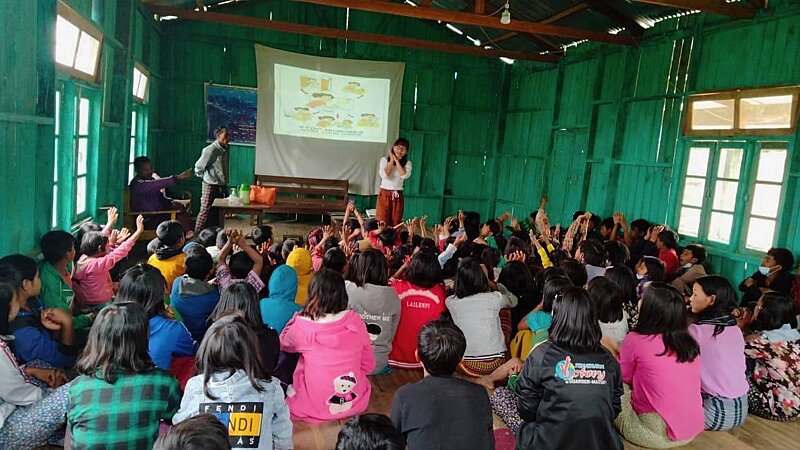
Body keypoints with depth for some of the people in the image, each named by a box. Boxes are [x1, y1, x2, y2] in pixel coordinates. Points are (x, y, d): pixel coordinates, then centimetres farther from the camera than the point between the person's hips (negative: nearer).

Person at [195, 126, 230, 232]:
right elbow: (198, 167, -10)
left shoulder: (224, 150, 9)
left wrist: (225, 185, 15)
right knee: (205, 212, -4)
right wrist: (205, 177, 2)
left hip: (221, 187, 8)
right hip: (211, 186, -7)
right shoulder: (210, 150, -15)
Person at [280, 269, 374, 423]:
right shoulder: (356, 321, -10)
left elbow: (283, 344, 7)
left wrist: (298, 317, 11)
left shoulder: (302, 327, -18)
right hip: (357, 404, 3)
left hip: (316, 409, -2)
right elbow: (368, 365, 2)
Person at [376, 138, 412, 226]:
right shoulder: (384, 160, 1)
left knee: (395, 224, 2)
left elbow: (405, 175, -15)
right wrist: (391, 160, -8)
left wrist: (397, 161, -10)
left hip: (398, 196, 2)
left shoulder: (407, 163, 5)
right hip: (384, 194, -2)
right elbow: (384, 175, -15)